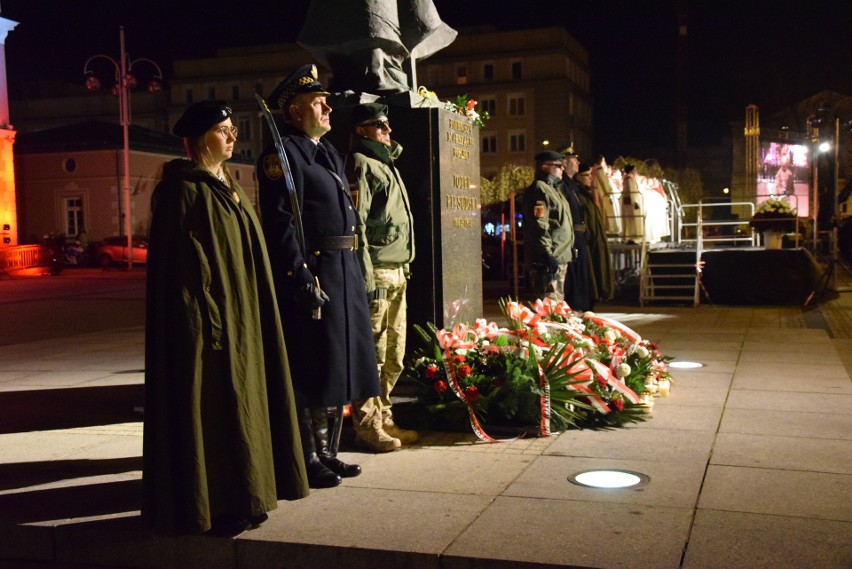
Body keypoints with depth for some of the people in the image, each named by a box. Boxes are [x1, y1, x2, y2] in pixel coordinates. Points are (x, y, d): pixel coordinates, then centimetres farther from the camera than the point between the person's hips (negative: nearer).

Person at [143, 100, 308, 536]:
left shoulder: (225, 185, 15)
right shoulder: (183, 189, -12)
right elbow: (182, 262, -18)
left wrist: (249, 309, 16)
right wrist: (209, 318, -23)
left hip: (240, 314, 9)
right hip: (209, 316, -9)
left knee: (236, 395, 13)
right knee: (209, 403, -4)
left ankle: (236, 494, 22)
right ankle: (210, 504, 6)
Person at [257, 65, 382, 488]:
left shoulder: (329, 153, 20)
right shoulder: (282, 155, -9)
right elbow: (280, 223, -18)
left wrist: (355, 274, 18)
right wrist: (302, 277, -24)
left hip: (344, 274, 10)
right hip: (312, 274, -10)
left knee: (338, 363, 14)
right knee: (310, 370, -1)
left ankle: (326, 452, 26)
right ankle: (307, 460, 10)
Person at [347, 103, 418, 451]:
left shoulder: (386, 163, 22)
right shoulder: (361, 165, -7)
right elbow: (356, 225, -15)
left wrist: (404, 269, 18)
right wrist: (367, 278, -20)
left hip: (397, 274, 9)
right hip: (377, 274, -9)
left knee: (394, 356, 13)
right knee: (372, 354, -5)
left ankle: (383, 419, 23)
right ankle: (367, 427, 3)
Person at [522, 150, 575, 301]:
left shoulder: (553, 188, 21)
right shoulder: (539, 189, -12)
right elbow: (539, 226, -21)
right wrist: (547, 255, -26)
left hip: (560, 257, 11)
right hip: (550, 259, -11)